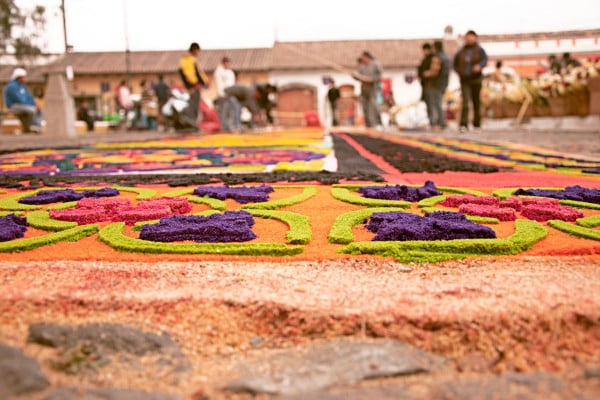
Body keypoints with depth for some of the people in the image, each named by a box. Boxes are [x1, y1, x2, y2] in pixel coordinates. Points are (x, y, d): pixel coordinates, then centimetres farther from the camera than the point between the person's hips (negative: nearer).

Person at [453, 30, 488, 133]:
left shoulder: (479, 50, 3)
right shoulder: (461, 51, 10)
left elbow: (485, 60, -12)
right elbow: (455, 63, 20)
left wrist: (479, 66, -32)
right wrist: (458, 71, 2)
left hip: (476, 79, -1)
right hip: (464, 80, 1)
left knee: (476, 103, 7)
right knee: (465, 102, -13)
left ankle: (477, 124, 18)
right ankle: (464, 125, -19)